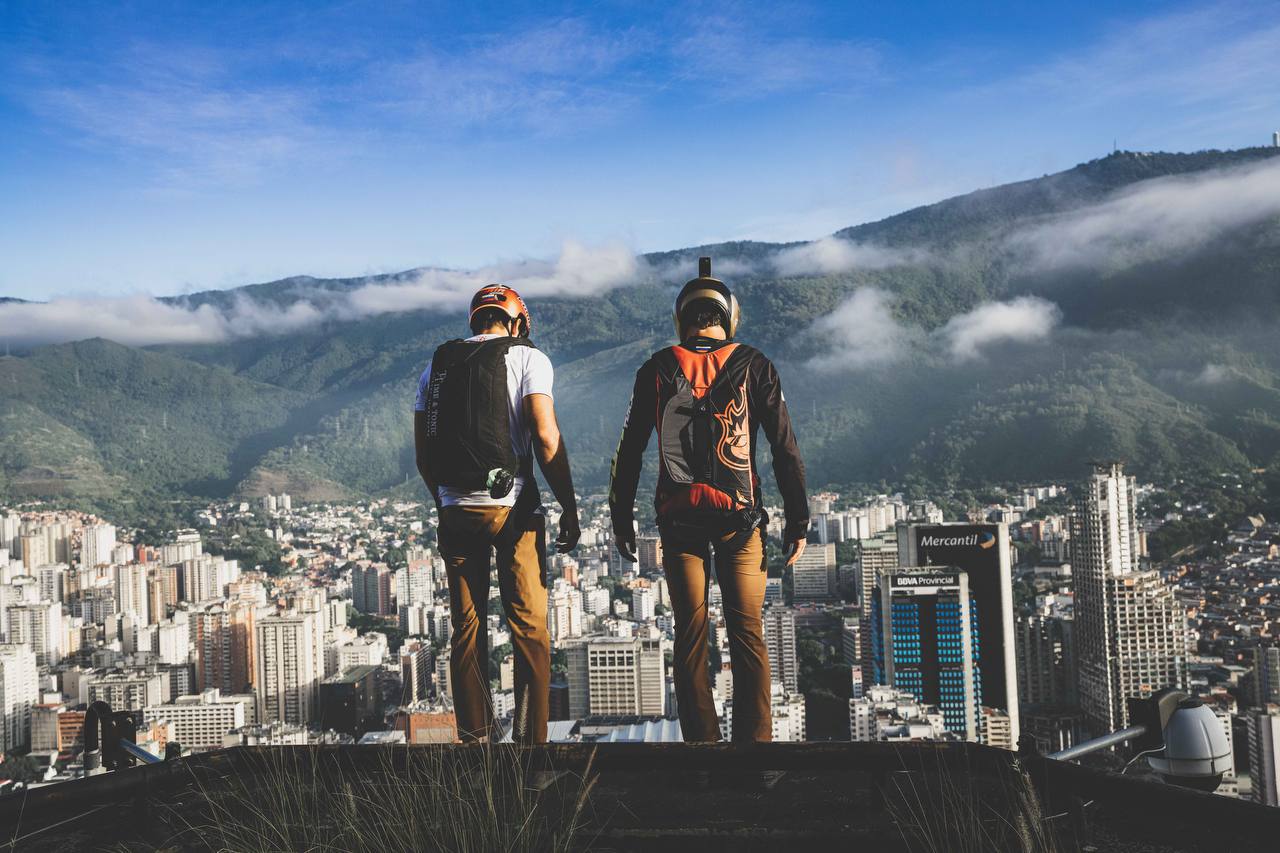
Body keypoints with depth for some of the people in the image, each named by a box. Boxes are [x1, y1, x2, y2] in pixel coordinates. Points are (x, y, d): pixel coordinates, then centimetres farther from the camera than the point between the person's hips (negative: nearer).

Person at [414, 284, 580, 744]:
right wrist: (569, 508, -4)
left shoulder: (436, 365, 13)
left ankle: (475, 737, 15)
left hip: (455, 512, 4)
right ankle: (530, 738, 3)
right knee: (529, 629, 3)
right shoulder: (528, 357, 0)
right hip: (513, 510, -4)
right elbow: (546, 438, -11)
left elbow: (422, 454, 13)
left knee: (467, 631, 11)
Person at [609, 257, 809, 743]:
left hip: (678, 520, 1)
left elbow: (630, 451, 5)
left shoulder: (656, 370, 5)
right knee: (747, 631, 4)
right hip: (739, 517, -1)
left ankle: (701, 738, 7)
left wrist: (621, 518, 12)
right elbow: (785, 449, 0)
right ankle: (754, 737, 1)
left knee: (690, 634, 7)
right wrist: (798, 520, 4)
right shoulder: (753, 366, 2)